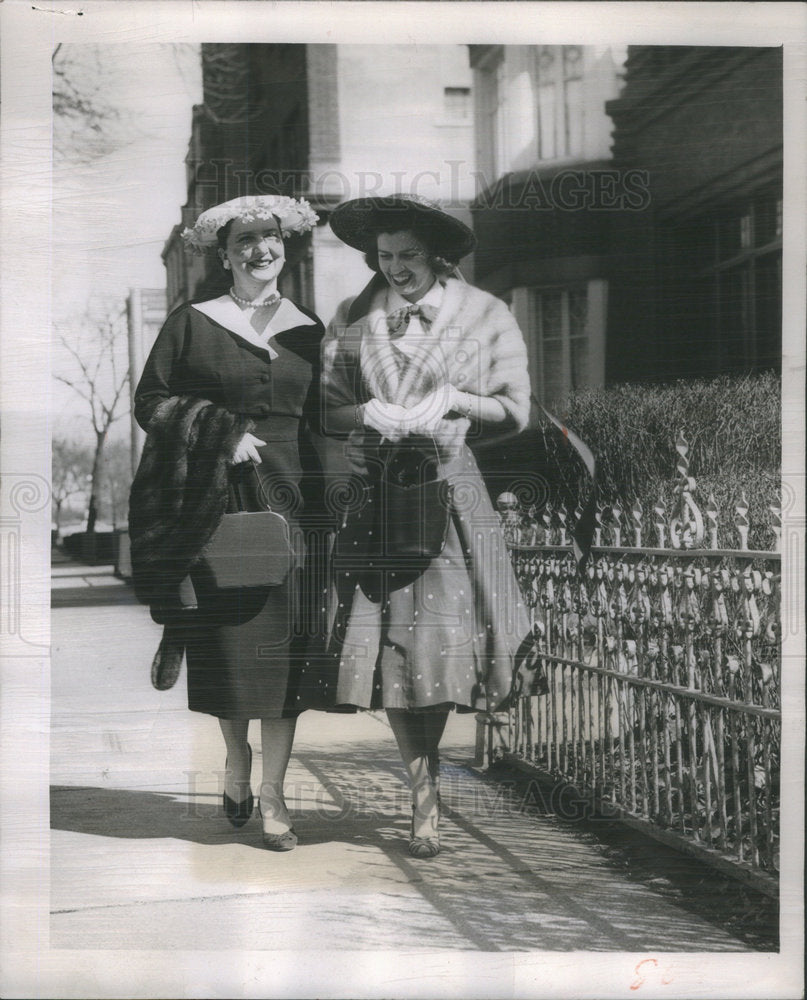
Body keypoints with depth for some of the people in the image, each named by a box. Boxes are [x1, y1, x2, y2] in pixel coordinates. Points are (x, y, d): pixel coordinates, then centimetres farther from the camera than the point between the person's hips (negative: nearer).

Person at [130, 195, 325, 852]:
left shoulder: (307, 331, 11)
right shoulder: (192, 323, 3)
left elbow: (318, 427, 14)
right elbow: (151, 401, 1)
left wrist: (320, 505, 7)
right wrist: (222, 431, -10)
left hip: (288, 499, 2)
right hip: (217, 498, -2)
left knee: (283, 643, -3)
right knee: (225, 640, 2)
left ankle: (273, 792, 4)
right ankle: (236, 760, 27)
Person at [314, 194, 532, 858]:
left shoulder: (485, 316, 7)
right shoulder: (352, 319, 11)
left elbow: (515, 411, 5)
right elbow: (326, 409, 9)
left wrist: (454, 401, -10)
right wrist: (371, 412, -10)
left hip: (449, 487, -2)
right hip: (374, 492, 2)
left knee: (440, 630, -8)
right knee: (383, 634, -4)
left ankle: (425, 787, 10)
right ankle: (425, 790, 7)